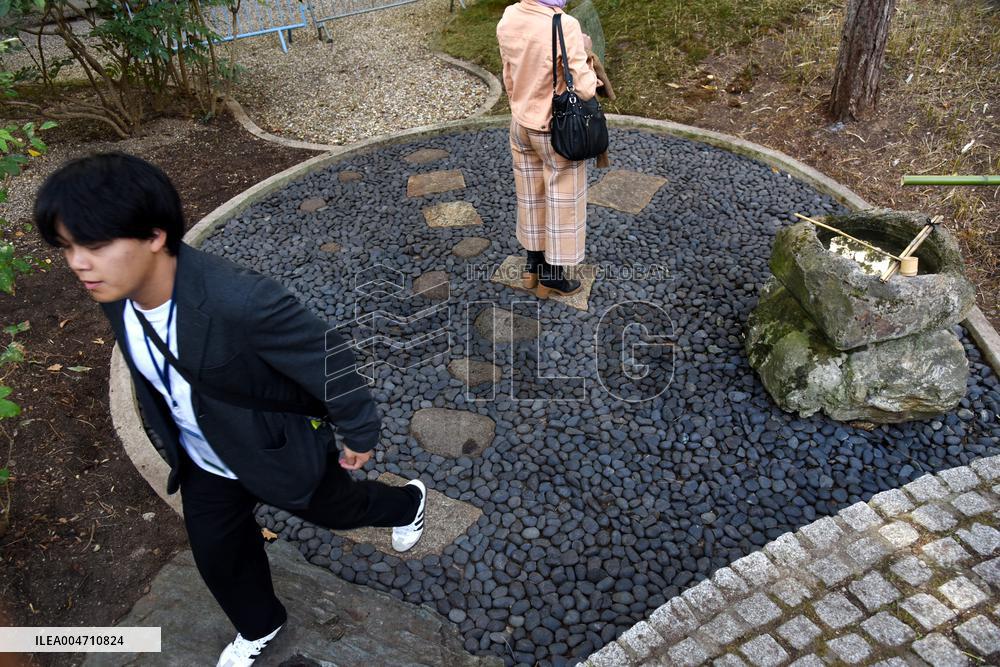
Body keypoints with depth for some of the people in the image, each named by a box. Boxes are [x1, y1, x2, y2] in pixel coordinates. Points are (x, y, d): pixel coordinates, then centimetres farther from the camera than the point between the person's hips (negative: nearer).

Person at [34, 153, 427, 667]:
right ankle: (258, 626, 57)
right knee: (217, 556, 24)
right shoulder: (116, 294, -17)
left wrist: (359, 432, -13)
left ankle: (408, 503, 59)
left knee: (338, 507, 24)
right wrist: (176, 444, 18)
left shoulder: (240, 300, -42)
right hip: (205, 464, 6)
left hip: (280, 451, -5)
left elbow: (327, 360, -28)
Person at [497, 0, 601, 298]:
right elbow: (585, 89, -22)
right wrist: (585, 53, -4)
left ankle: (534, 265, 34)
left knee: (531, 198, 20)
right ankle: (551, 275, 23)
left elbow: (510, 79, 6)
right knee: (561, 202, 11)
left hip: (521, 125, 6)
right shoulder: (564, 26, -25)